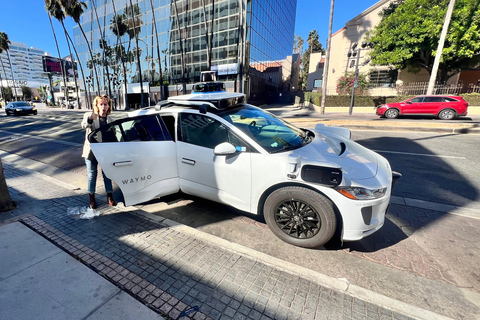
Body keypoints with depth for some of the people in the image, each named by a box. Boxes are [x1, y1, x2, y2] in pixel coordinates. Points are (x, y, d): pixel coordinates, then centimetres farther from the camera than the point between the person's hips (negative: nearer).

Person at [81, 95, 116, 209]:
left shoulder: (109, 119, 6)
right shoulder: (89, 115, -4)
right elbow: (84, 125, -26)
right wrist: (90, 119, -48)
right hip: (92, 151, -2)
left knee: (107, 174, 9)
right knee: (92, 175, 9)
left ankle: (110, 197, 21)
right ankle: (92, 198, 23)